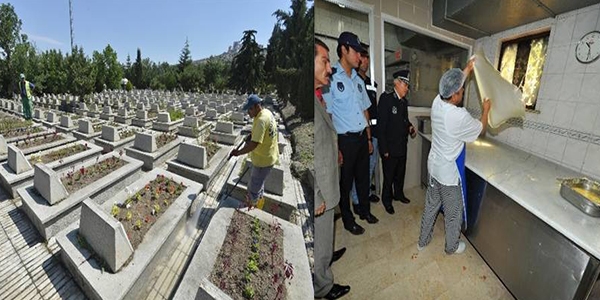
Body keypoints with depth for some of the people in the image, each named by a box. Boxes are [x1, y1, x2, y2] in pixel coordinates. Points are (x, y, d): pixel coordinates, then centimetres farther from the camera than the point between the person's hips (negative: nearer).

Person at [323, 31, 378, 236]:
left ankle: (365, 211, 42)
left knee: (363, 177, 20)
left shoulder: (358, 80, 11)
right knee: (345, 182, 10)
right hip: (345, 140, -6)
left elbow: (365, 110, 16)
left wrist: (369, 138, 15)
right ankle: (348, 221, 30)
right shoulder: (330, 78, -11)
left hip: (362, 137, 7)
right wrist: (335, 147, -15)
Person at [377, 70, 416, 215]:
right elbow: (381, 125, -19)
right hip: (390, 147, -7)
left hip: (402, 146, 7)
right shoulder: (386, 98, -15)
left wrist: (410, 127, -1)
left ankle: (399, 194, 42)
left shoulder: (404, 101, 8)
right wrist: (384, 149, -20)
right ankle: (386, 199, 27)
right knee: (389, 176, 7)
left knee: (400, 173, 21)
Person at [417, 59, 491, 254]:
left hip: (434, 167, 7)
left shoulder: (437, 102, -8)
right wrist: (486, 110, 12)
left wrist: (467, 70, 25)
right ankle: (452, 246, 38)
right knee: (453, 213, 16)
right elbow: (480, 130, -4)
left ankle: (423, 241, 37)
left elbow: (453, 85, 16)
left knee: (431, 206, 22)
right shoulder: (460, 116, -26)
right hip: (449, 172, -7)